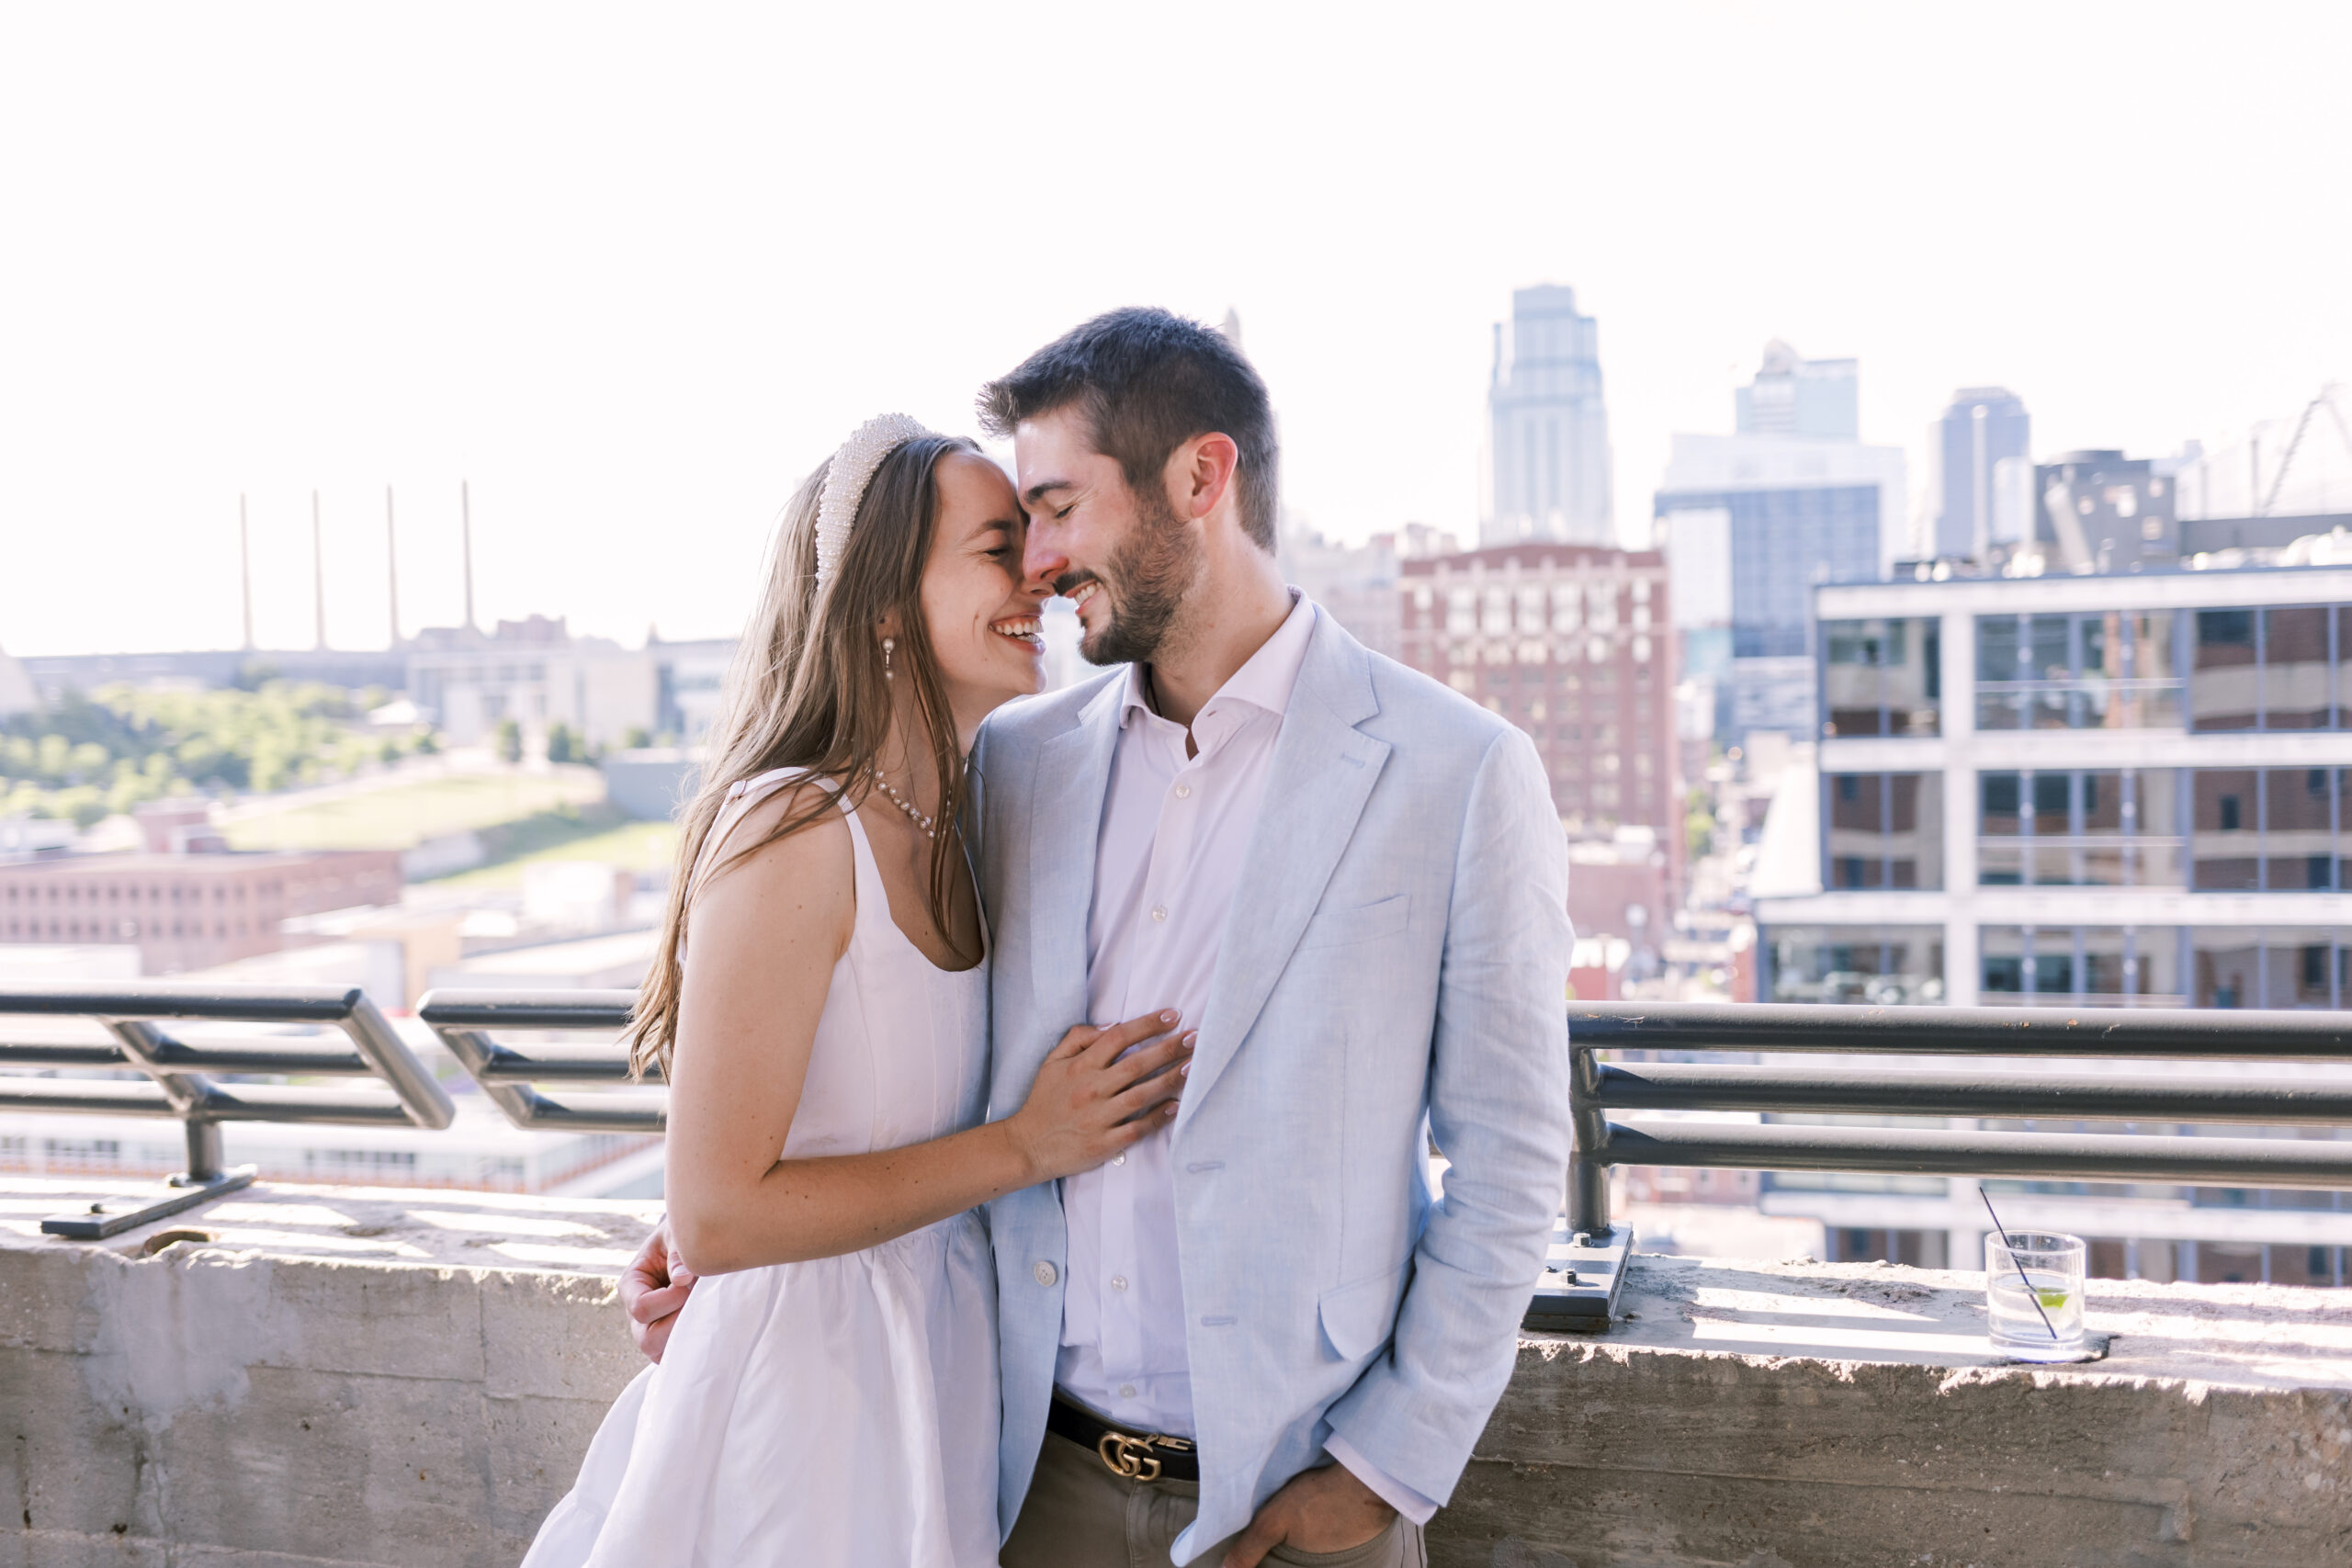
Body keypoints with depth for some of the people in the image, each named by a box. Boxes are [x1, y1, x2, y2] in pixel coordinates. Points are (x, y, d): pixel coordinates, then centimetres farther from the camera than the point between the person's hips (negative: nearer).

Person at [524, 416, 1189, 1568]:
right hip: (805, 1386, -7)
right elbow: (714, 1217, -22)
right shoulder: (797, 835, -22)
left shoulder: (956, 822, 2)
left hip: (938, 1366, 7)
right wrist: (1024, 1147, -19)